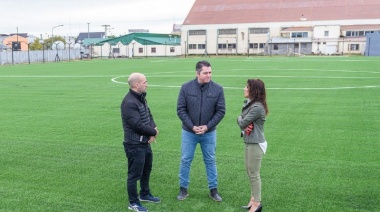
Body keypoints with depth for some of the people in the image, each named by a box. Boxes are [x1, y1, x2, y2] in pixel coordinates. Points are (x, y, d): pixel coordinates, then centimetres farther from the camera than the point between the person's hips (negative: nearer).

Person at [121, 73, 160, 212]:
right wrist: (153, 132, -11)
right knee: (135, 174, 3)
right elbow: (137, 125, -27)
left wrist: (153, 130, -9)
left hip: (145, 143, 10)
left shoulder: (141, 98, 7)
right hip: (135, 145, -10)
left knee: (146, 169, 24)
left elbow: (149, 116, 11)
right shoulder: (129, 103, -24)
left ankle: (145, 194, 43)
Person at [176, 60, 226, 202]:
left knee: (210, 161, 11)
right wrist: (192, 126, -14)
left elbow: (221, 111, -5)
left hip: (209, 132, 0)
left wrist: (207, 126, -12)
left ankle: (213, 190, 23)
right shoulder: (186, 87, -8)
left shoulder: (217, 89, -7)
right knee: (185, 160, 7)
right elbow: (181, 109, -7)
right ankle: (183, 189, 22)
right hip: (189, 132, 0)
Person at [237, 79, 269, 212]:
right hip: (249, 143, 10)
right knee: (250, 172, 17)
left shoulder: (257, 107, -22)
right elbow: (242, 121, 11)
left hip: (256, 144, -10)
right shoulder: (249, 103, 9)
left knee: (254, 174, 0)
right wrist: (244, 125, -11)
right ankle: (253, 199, 29)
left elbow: (242, 122, -20)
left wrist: (240, 118, 2)